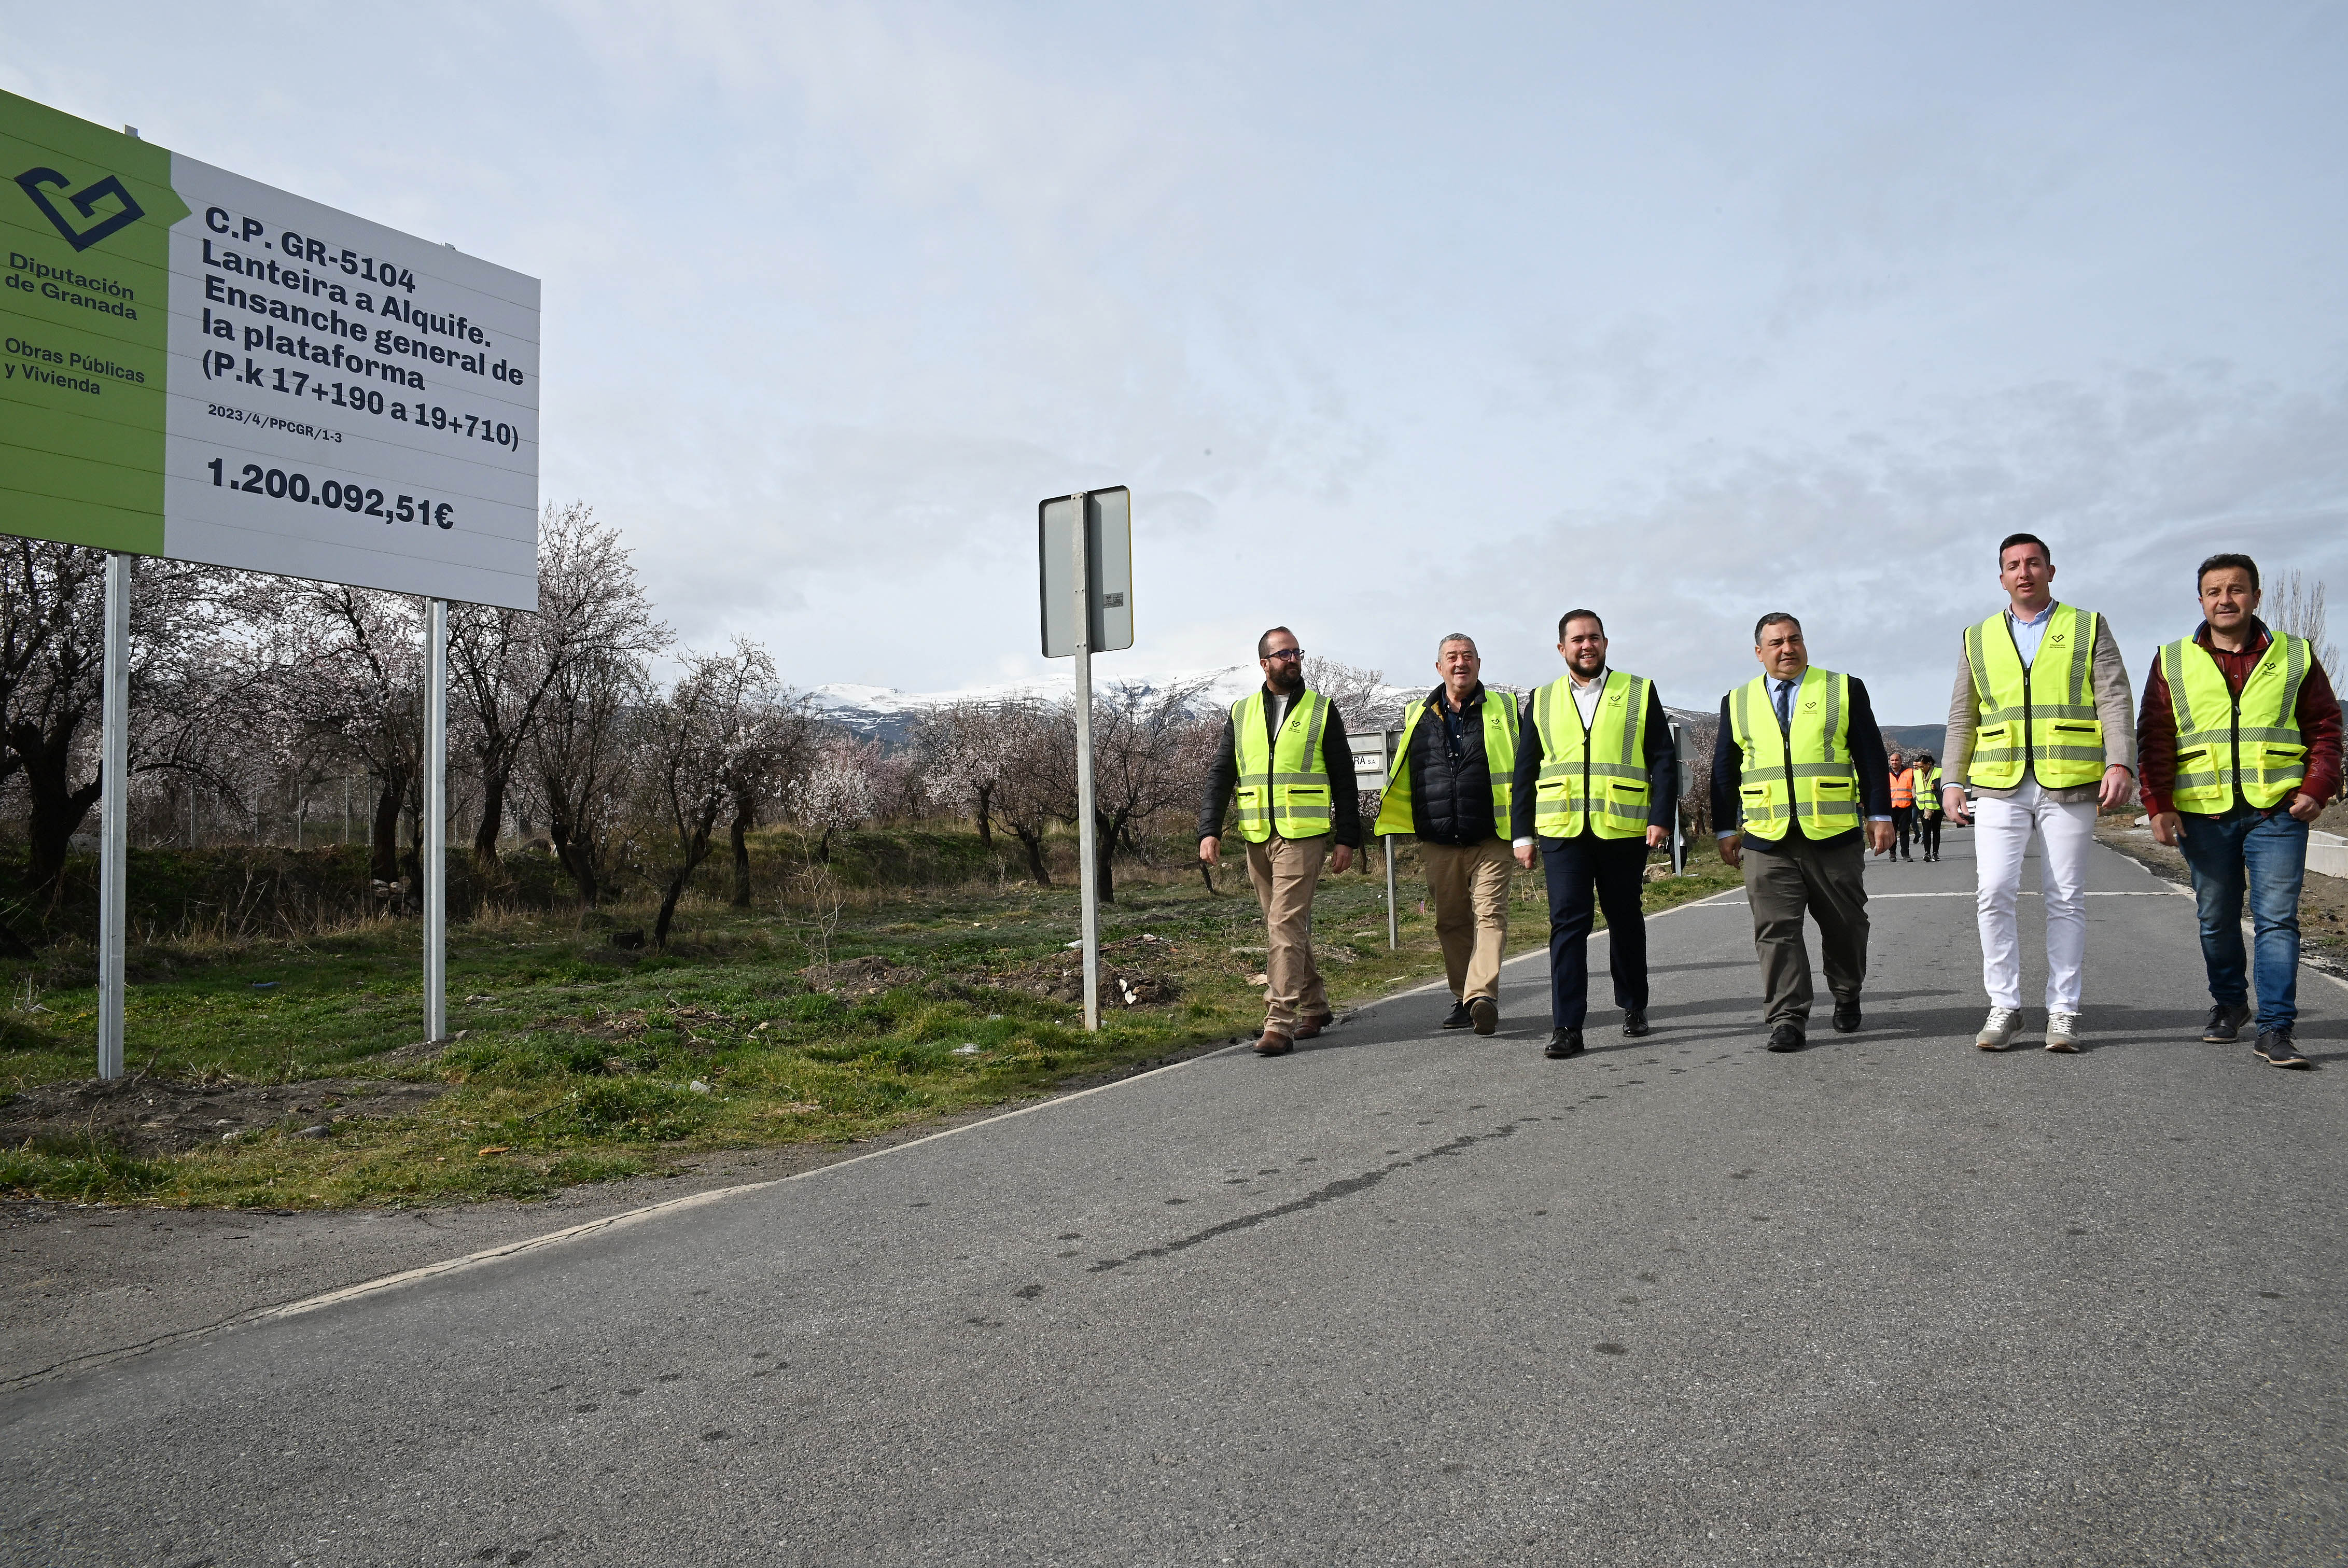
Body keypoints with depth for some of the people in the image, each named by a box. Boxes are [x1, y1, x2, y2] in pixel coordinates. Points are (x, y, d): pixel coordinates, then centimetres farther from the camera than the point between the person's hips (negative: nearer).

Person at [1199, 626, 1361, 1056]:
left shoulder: (1322, 710, 5)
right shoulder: (1241, 714, 13)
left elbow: (1344, 779, 5)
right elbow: (1220, 776, 11)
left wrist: (1348, 838, 0)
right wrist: (1209, 830, -1)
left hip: (1303, 836, -4)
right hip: (1257, 838, 4)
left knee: (1286, 925, -12)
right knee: (1287, 926, 12)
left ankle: (1280, 1023, -12)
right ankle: (1315, 1008, 27)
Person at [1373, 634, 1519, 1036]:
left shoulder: (1504, 710, 7)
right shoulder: (1418, 717, 13)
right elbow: (1402, 779, 20)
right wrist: (1399, 828, 13)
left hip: (1490, 841, -3)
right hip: (1438, 844, 3)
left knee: (1490, 914, -14)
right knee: (1451, 923, 7)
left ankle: (1482, 994, -24)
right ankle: (1463, 999, 16)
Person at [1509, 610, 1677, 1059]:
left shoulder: (1639, 693, 8)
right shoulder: (1542, 702, 12)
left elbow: (1663, 760, 5)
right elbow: (1525, 772, 13)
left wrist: (1661, 817, -7)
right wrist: (1523, 834, 7)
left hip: (1624, 829, 0)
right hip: (1562, 830, 0)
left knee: (1625, 919, 13)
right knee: (1567, 922, -7)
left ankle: (1634, 1008, 31)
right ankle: (1566, 1028, -8)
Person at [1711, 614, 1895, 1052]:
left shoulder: (1845, 690, 7)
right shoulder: (1737, 703, 11)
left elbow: (1871, 757, 6)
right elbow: (1724, 769, 15)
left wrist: (1880, 815, 1)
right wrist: (1726, 828, 11)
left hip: (1834, 835, 0)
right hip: (1766, 839, 1)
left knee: (1845, 925, 10)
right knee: (1777, 931, -4)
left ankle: (1847, 998, 32)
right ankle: (1788, 1018, 1)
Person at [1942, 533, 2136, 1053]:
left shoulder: (2089, 627, 10)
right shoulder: (1978, 639, 14)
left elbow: (2114, 700, 2)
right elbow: (1962, 717, 15)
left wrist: (2120, 762, -12)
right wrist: (1953, 780, 7)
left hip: (2069, 784, -1)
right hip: (1999, 786, 1)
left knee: (2066, 898, 2)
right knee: (1993, 894, -9)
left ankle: (2063, 1011, 9)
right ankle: (2004, 1008, 1)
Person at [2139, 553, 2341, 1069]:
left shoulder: (2295, 657, 7)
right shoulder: (2172, 662, 7)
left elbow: (2325, 728, 9)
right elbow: (2155, 740, 5)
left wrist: (2317, 789, -4)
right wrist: (2158, 805, -3)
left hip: (2277, 812, -1)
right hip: (2203, 814, 1)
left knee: (2277, 919, -6)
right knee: (2216, 920, 10)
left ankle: (2275, 1029, -4)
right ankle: (2229, 1004, 29)